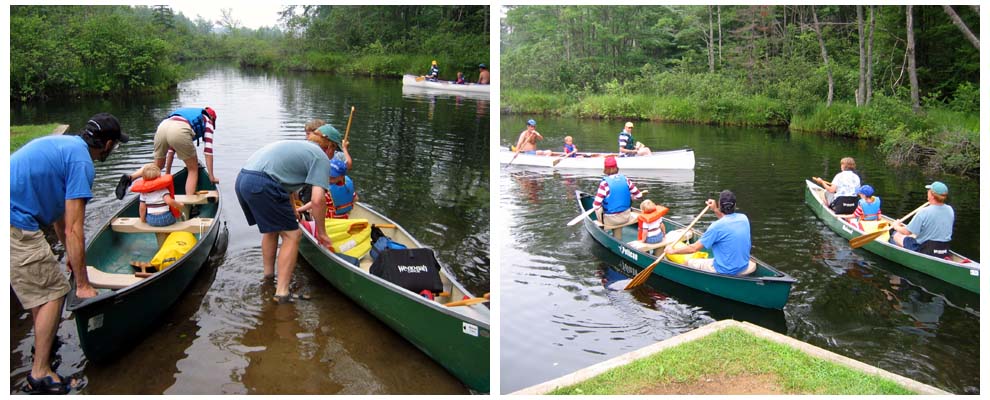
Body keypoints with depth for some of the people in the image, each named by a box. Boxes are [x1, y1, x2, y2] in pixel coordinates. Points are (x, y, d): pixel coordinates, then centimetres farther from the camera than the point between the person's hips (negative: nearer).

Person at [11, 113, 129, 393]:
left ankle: (43, 342, 42)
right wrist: (83, 285, -7)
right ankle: (40, 375, 7)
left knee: (38, 284, 25)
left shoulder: (64, 143, 16)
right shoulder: (82, 162, -13)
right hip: (16, 226, -10)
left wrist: (70, 253, 37)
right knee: (54, 292, 0)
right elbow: (73, 230, -14)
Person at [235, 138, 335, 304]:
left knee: (271, 228, 28)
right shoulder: (321, 158, 4)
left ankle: (268, 275, 41)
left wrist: (292, 218, 50)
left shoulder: (298, 147, 31)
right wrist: (321, 233, 5)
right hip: (262, 185, -9)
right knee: (292, 235, 1)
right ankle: (282, 293, 0)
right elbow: (317, 200, -6)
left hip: (241, 179, 9)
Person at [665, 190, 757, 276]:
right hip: (743, 269, 6)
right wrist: (716, 210, 21)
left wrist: (672, 251, -2)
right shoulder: (744, 218, -2)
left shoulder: (717, 226, -21)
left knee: (688, 262, 9)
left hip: (724, 271, -5)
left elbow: (694, 248, -15)